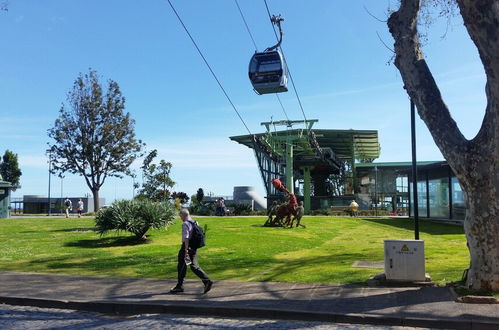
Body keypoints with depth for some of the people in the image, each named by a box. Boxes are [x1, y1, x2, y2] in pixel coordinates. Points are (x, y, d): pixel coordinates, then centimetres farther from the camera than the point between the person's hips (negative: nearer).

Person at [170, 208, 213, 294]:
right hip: (194, 248, 8)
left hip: (187, 246, -8)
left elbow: (186, 238, -21)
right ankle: (207, 280, -6)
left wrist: (186, 250, -22)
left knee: (181, 267, 6)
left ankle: (179, 286, 16)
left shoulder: (185, 224, -14)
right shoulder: (195, 223, 12)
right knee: (194, 266, 8)